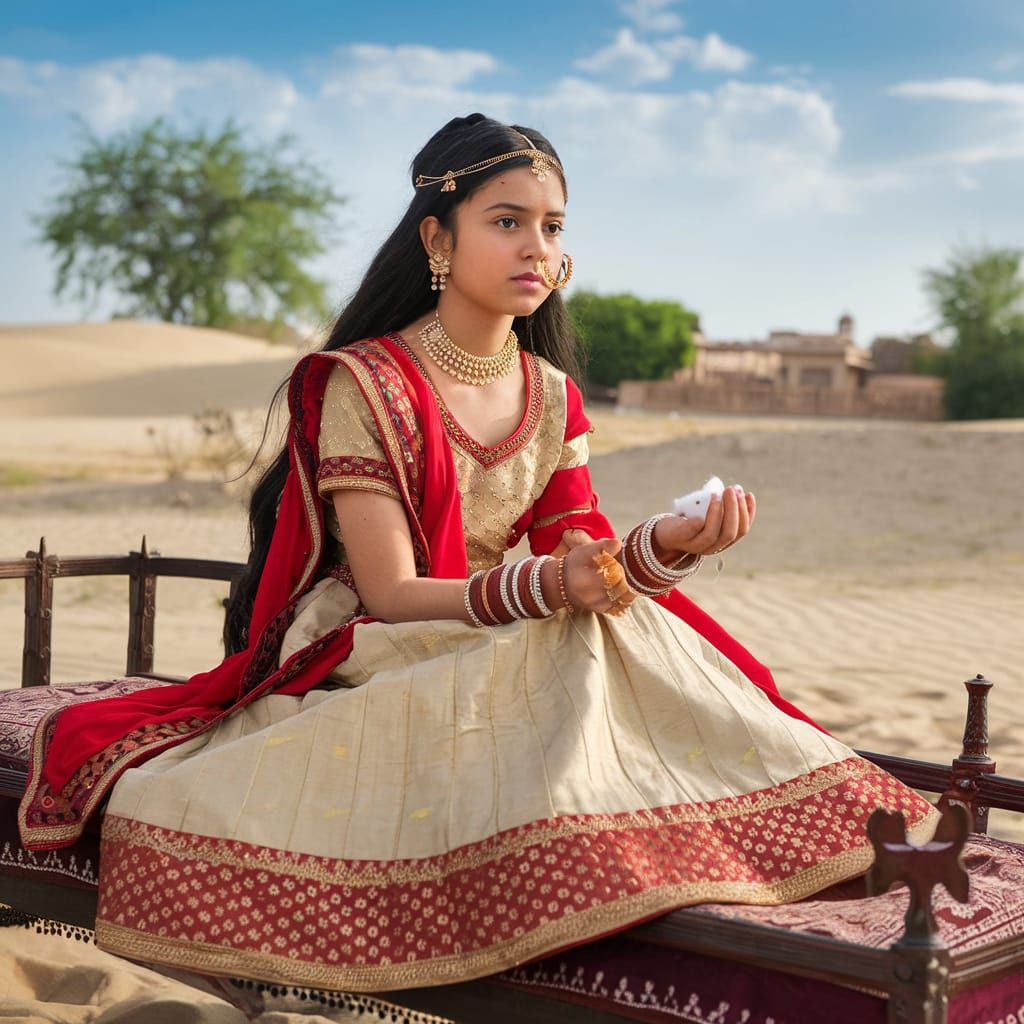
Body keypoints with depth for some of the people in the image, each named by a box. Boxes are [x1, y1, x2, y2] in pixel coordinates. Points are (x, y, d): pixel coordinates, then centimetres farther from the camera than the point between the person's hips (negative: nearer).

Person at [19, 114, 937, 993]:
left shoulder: (553, 395, 8)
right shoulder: (363, 384, -12)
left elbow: (584, 564, 2)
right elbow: (392, 596, -16)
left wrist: (668, 544, -20)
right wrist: (545, 589, -33)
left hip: (512, 662, 6)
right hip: (373, 659, -6)